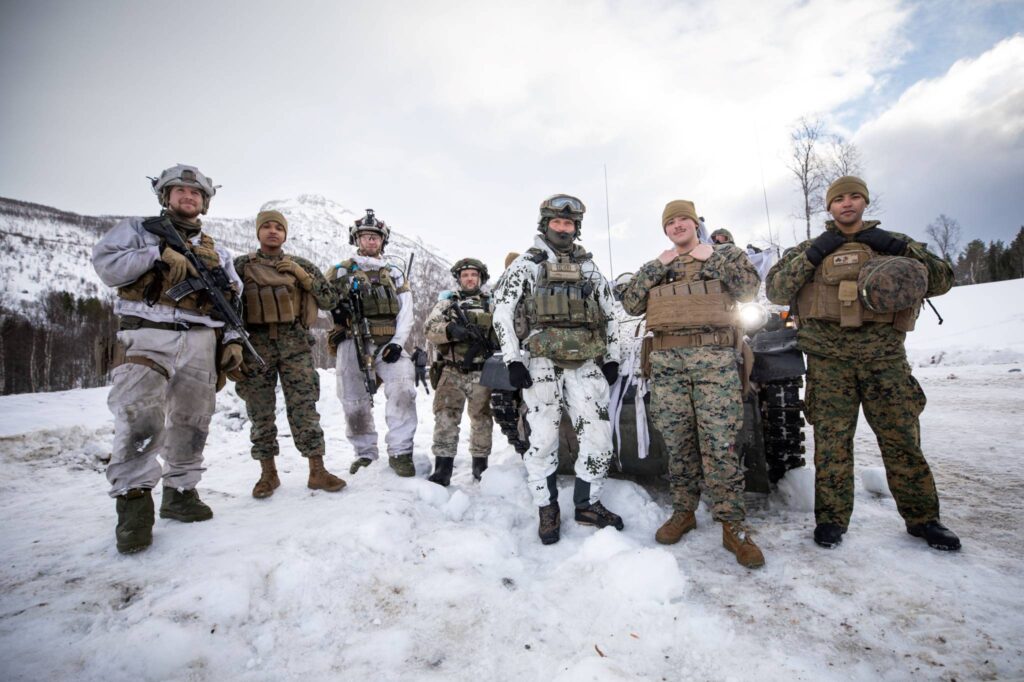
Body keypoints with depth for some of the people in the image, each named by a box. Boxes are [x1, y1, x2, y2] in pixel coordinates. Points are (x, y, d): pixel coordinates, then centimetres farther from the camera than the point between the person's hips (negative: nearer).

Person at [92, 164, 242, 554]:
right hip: (150, 335, -3)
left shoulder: (216, 251, 22)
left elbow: (232, 301, 19)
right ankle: (134, 501, -11)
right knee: (140, 416, -21)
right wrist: (159, 252, -13)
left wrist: (233, 340, 6)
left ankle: (180, 493, 16)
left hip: (202, 340, 4)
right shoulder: (138, 229, 14)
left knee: (191, 422, 5)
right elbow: (106, 265, -1)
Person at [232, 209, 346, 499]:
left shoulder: (301, 265, 13)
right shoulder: (241, 265, 10)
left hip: (295, 344, 0)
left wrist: (304, 276, -3)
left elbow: (329, 300, 10)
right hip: (256, 344, 0)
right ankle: (268, 473, 17)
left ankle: (317, 471, 2)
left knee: (304, 408, -3)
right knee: (261, 411, 5)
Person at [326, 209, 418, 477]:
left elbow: (405, 313, 8)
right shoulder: (340, 271, 14)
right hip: (352, 343, 0)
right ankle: (365, 453, 21)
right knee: (355, 402, 2)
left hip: (389, 344, 0)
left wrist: (397, 343, -7)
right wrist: (334, 309, -11)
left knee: (403, 389, -21)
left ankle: (400, 452, -12)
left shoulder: (395, 274, 17)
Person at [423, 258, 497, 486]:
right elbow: (431, 329, -4)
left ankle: (480, 463, 25)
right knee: (445, 418, -6)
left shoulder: (492, 304, 12)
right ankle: (442, 468, 1)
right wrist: (452, 330, -23)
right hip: (452, 372, 0)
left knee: (482, 420, 9)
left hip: (482, 373, 0)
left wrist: (484, 338, -20)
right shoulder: (447, 303, 11)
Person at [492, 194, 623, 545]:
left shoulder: (589, 267, 17)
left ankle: (588, 503, 21)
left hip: (586, 362, 4)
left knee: (599, 435, 2)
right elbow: (502, 310, -3)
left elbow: (609, 313, 20)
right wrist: (513, 360, -10)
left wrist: (612, 357, 12)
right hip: (542, 362, -3)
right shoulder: (526, 263, 4)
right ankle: (547, 509, 18)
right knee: (543, 439, 1)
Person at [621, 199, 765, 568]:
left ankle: (733, 526, 3)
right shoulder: (655, 267, 20)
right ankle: (684, 512, 20)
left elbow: (749, 289, -2)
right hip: (666, 361, 3)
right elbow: (630, 304, 6)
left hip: (714, 357, -3)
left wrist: (712, 257, -4)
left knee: (719, 442, -7)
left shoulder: (722, 254, 14)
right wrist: (655, 267, 0)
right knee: (677, 441, 6)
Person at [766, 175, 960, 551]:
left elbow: (942, 280, 10)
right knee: (832, 438, -1)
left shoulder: (892, 242, 17)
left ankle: (922, 517, 21)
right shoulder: (811, 248, 12)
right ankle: (832, 517, 9)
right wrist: (814, 254, -8)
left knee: (902, 436, 5)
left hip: (885, 355, 2)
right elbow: (775, 290, 1)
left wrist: (901, 247, -3)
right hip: (829, 357, -1)